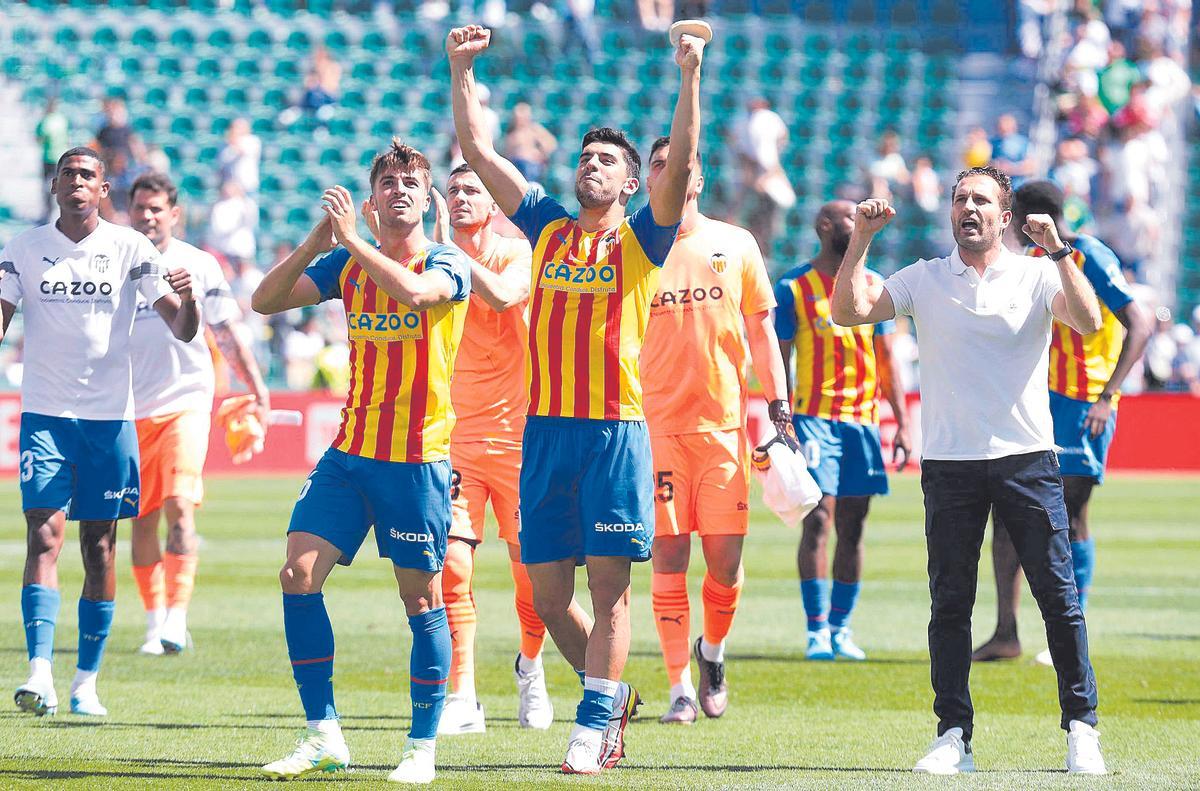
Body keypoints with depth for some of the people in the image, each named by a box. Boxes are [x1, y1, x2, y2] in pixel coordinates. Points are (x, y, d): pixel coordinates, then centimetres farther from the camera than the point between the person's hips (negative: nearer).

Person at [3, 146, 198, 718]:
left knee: (99, 546, 4)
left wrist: (186, 301, -25)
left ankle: (86, 681, 11)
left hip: (109, 414, 1)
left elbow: (181, 329, -3)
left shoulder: (129, 248, 1)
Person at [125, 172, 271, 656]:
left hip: (185, 402, -2)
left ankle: (177, 617, -18)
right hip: (129, 410, 2)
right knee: (142, 520, 4)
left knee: (179, 506, -16)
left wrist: (256, 388, 3)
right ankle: (155, 621, 13)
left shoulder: (197, 265, 3)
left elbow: (227, 334, 8)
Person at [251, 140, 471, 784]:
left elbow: (414, 291, -28)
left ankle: (422, 746, 8)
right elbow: (266, 301, 3)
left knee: (421, 597, -2)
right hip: (349, 451, 5)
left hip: (418, 458, -5)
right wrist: (316, 243, -9)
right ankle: (323, 736, 1)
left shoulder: (446, 262, -5)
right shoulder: (347, 265, 10)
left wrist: (352, 237, -21)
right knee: (298, 574, -6)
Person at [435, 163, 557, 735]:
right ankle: (462, 699, -11)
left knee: (532, 569, 3)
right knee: (451, 564, -13)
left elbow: (502, 296, -22)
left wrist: (449, 249, -21)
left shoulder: (517, 255, -2)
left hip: (517, 430, -1)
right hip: (454, 432, 1)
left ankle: (530, 666, 31)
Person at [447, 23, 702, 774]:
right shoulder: (547, 228, 14)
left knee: (609, 586, -6)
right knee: (548, 594, 6)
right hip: (547, 427, 4)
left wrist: (690, 77, -18)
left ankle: (595, 724, -3)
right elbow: (479, 150, 13)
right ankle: (612, 692, 25)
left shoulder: (640, 239, 4)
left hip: (616, 429, -4)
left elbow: (682, 165, -11)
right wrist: (462, 69, 9)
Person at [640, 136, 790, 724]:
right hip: (657, 424, -1)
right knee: (669, 555, -5)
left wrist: (778, 403, 4)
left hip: (724, 422, 1)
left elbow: (760, 330, 12)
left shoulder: (735, 245, 8)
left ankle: (713, 651, 26)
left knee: (725, 559, -2)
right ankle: (680, 689, 1)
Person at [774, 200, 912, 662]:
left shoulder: (873, 287, 12)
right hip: (814, 417, -4)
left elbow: (886, 361, 15)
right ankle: (817, 630, -10)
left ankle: (840, 628, 12)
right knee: (818, 521, -12)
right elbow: (778, 361, 1)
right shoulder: (793, 288, 1)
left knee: (852, 528, 5)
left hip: (862, 419, 4)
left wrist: (902, 424, 8)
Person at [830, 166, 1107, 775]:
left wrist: (1058, 252, -18)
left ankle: (1081, 730, 3)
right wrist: (861, 240, -7)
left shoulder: (1037, 276, 5)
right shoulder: (925, 279, 9)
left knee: (1059, 597, -3)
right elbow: (849, 311, 1)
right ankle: (954, 736, 5)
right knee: (950, 605, 1)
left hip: (1027, 457, -1)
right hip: (949, 465, 1)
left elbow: (1089, 323, -11)